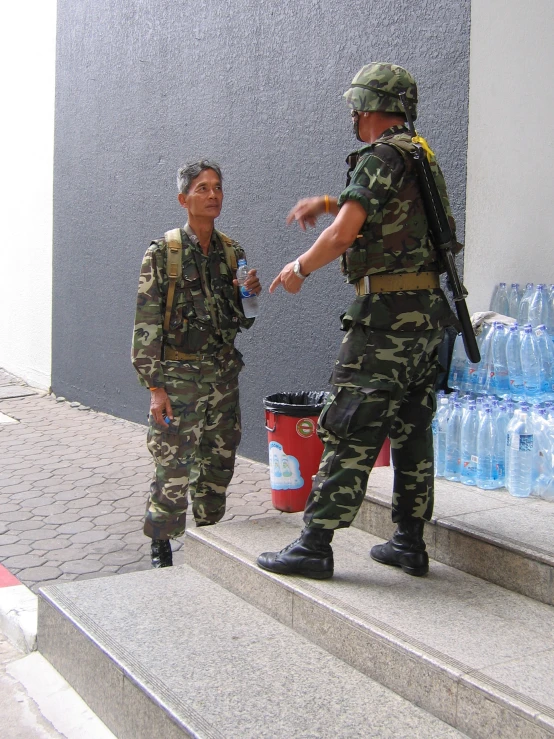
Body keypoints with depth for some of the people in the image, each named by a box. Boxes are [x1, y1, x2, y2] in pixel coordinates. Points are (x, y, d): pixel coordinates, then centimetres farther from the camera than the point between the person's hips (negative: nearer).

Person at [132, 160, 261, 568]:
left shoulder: (233, 251, 7)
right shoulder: (163, 252, -7)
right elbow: (146, 323, -10)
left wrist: (251, 293, -7)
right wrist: (155, 386, -15)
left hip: (224, 374, 5)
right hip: (178, 376, -5)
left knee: (219, 463, 12)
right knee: (173, 468, -3)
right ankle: (161, 549, 13)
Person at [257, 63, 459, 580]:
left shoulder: (379, 157, -10)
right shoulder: (422, 158, 19)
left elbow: (343, 234, -18)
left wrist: (300, 267, -2)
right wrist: (328, 203, 26)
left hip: (387, 314, -9)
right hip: (427, 311, 9)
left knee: (349, 431, -6)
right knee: (412, 430, 12)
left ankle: (314, 545, -1)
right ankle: (409, 543, 19)